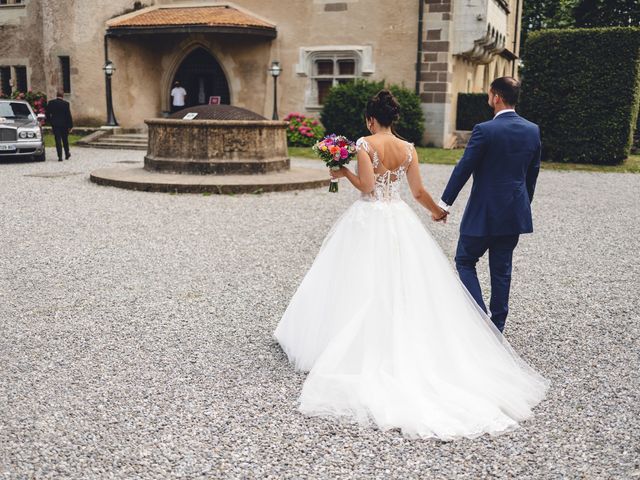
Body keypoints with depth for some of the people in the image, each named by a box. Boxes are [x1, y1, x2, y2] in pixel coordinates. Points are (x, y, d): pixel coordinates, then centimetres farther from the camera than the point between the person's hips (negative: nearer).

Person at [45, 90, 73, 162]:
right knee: (65, 140, 15)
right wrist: (70, 126, -4)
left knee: (58, 140, 2)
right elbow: (69, 115, -8)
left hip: (55, 125, 1)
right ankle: (67, 154, 26)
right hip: (64, 125, -1)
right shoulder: (66, 103, -8)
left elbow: (47, 113, 4)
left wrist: (50, 122, 16)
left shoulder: (51, 103, -1)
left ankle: (60, 156, -4)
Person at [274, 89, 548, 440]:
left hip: (369, 221, -4)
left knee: (363, 288, 3)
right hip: (399, 221, 4)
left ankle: (362, 350, 7)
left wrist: (344, 173, -1)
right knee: (405, 288, 9)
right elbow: (418, 192, 5)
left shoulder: (365, 144, -9)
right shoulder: (408, 149, 4)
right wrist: (438, 212, 21)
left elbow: (367, 186, -17)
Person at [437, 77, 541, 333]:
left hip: (484, 213, -6)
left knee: (465, 262, 11)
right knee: (502, 269, 14)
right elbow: (532, 174, 11)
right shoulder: (533, 130, 3)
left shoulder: (485, 130, -15)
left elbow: (463, 169, -13)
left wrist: (444, 203, -5)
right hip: (516, 213, 6)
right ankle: (497, 327, 22)